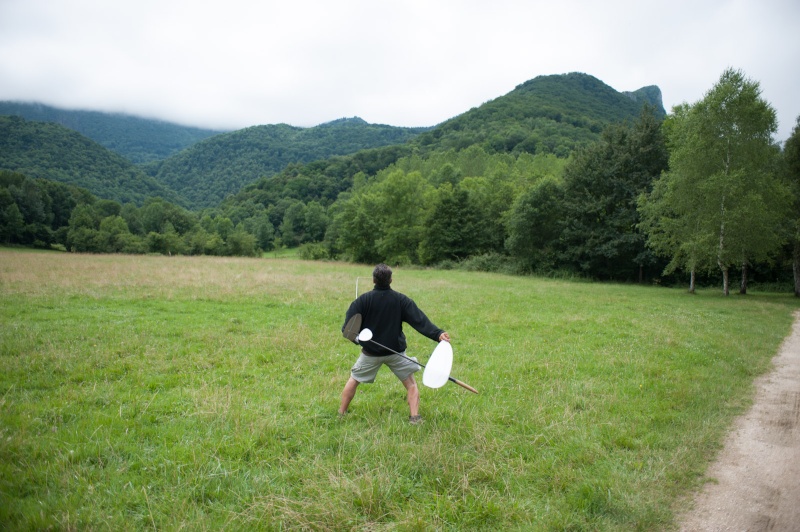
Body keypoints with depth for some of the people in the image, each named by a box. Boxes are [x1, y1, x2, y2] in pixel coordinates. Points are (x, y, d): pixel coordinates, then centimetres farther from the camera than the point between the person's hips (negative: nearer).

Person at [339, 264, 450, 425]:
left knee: (353, 380, 20)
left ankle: (341, 413, 25)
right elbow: (420, 320, -18)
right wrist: (437, 333, -24)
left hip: (371, 352, 1)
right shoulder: (401, 300, -8)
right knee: (411, 383, 11)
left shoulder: (363, 300, -10)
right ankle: (415, 417, -1)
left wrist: (358, 338, 4)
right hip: (396, 351, 0)